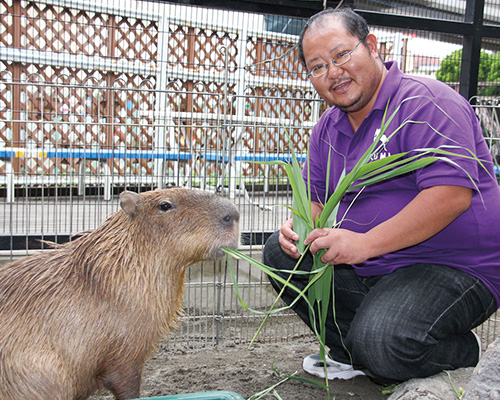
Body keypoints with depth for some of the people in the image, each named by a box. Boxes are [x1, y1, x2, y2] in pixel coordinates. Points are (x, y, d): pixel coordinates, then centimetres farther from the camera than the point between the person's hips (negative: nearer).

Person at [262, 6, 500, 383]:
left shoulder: (426, 102, -16)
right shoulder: (328, 128, 10)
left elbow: (452, 194, -27)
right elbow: (315, 197, 16)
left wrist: (365, 243, -29)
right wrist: (299, 225, -9)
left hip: (454, 268, -8)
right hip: (369, 267, 8)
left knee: (382, 342, -31)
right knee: (280, 254, 0)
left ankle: (465, 352, 3)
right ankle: (352, 352, 7)